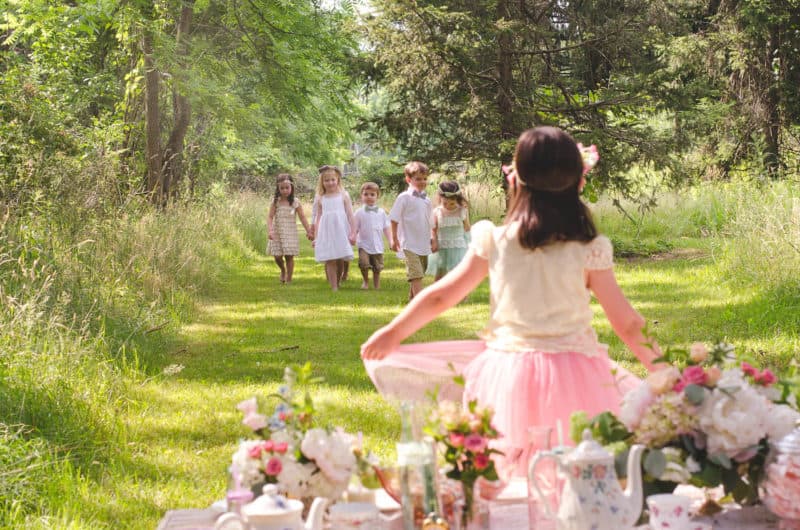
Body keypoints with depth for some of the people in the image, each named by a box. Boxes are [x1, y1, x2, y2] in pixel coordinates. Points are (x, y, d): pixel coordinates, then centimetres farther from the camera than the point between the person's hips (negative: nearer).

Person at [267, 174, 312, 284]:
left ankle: (288, 278, 10)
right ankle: (283, 270, 34)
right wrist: (270, 230, -20)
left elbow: (302, 217, 1)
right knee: (277, 256, 2)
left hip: (290, 233, -1)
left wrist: (308, 231, 1)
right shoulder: (275, 202, -3)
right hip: (277, 233, 1)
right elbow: (270, 217, -7)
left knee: (289, 256, -3)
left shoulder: (295, 202, -3)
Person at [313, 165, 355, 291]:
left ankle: (337, 284, 20)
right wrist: (315, 237, 7)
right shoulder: (320, 199, 9)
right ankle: (333, 287, -4)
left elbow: (350, 215, 3)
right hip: (326, 233, 0)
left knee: (340, 261, 3)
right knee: (330, 261, -5)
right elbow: (318, 218, 11)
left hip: (341, 231, 0)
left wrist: (353, 232, -4)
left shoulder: (343, 196, 5)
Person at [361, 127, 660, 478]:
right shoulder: (589, 250, -2)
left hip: (506, 373, 1)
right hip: (573, 379, -1)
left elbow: (440, 297, 12)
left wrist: (391, 333, 28)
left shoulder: (494, 241, 1)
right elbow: (627, 324, 4)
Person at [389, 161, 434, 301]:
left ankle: (411, 299, 25)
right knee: (416, 275, -14)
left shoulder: (426, 200, 11)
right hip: (409, 244, -7)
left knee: (418, 274, 13)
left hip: (424, 244, 7)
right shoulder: (404, 198, -8)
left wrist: (432, 240, 17)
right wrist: (394, 239, -7)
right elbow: (394, 219, -5)